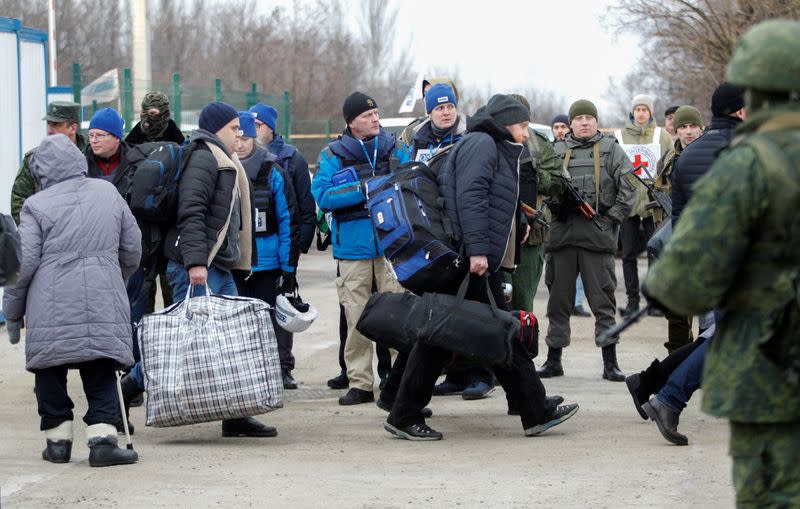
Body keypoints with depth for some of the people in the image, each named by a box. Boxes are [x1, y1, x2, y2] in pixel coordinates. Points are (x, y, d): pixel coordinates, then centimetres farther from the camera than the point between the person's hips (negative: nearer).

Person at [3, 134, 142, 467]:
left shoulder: (36, 206, -3)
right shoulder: (108, 193, 10)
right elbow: (132, 250, 16)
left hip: (52, 307, -2)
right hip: (104, 302, 3)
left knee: (51, 372, 10)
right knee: (101, 374, 4)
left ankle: (58, 439, 11)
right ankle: (103, 439, -9)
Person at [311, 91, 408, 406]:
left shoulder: (394, 150, 10)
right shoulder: (333, 156, 4)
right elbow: (321, 195, -8)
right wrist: (364, 190, -15)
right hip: (353, 247, -1)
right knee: (357, 319, 2)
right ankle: (360, 383, 9)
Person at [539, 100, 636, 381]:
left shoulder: (610, 149, 7)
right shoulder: (557, 152, 13)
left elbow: (628, 188, 2)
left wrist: (612, 216, -5)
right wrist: (555, 206, -2)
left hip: (597, 234, -3)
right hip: (562, 232, 3)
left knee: (602, 297, -1)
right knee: (559, 297, 8)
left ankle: (610, 362, 2)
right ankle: (553, 359, 16)